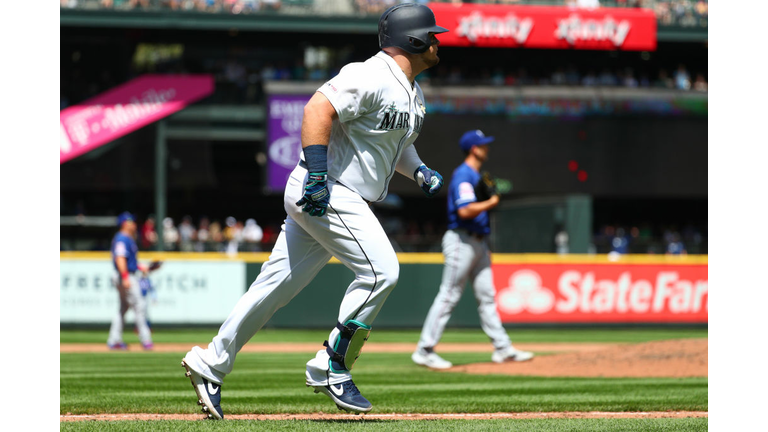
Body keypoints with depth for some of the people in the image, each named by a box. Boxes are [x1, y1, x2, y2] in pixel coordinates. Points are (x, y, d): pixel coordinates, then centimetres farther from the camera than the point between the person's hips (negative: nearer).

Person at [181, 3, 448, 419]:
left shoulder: (412, 96, 17)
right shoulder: (371, 77, -15)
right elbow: (317, 109, -24)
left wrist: (419, 171, 13)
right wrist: (317, 175, -29)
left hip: (340, 200, 10)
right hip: (326, 194, -10)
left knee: (277, 285, 9)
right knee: (380, 270, -15)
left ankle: (210, 365, 15)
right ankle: (331, 368, -7)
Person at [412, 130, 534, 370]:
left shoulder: (476, 176, 18)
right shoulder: (463, 175, -14)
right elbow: (465, 211, -26)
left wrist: (485, 248, 19)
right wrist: (491, 202, -13)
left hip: (478, 242, 10)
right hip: (461, 241, -10)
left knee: (487, 296, 9)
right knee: (449, 295, -9)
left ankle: (502, 348, 10)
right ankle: (424, 350, -7)